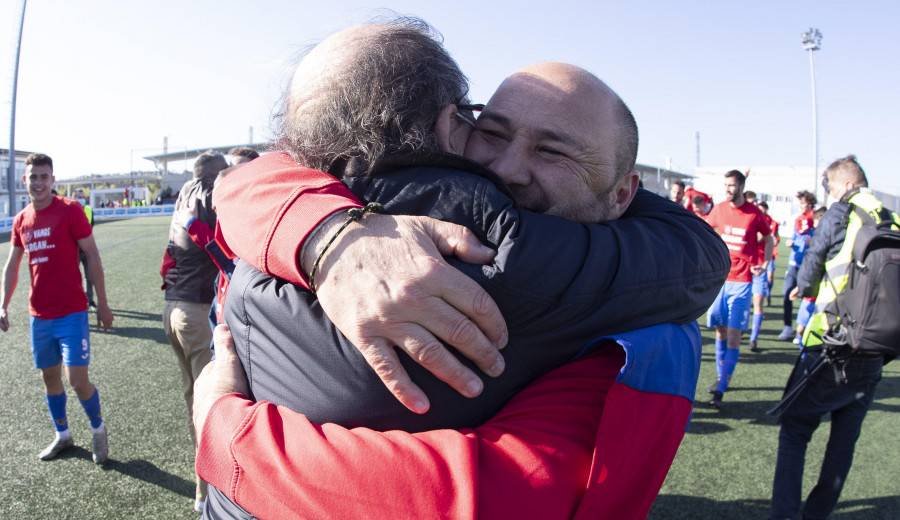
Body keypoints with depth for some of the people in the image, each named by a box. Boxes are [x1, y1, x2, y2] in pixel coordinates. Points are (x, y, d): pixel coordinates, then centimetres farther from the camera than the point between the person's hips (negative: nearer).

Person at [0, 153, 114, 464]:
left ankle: (98, 428, 17)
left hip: (72, 313, -5)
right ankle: (62, 435, 32)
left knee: (77, 380, -8)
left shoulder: (70, 210, -8)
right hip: (39, 315, 5)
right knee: (49, 377, 14)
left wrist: (102, 304, -6)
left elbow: (92, 256, -6)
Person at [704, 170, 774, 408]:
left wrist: (765, 264, -2)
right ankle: (722, 377, 27)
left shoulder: (755, 213, -3)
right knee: (720, 330, 11)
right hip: (719, 277, 3)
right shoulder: (719, 210, 4)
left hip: (742, 281, -3)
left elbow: (769, 239, 12)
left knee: (734, 336, -7)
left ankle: (720, 390, -7)